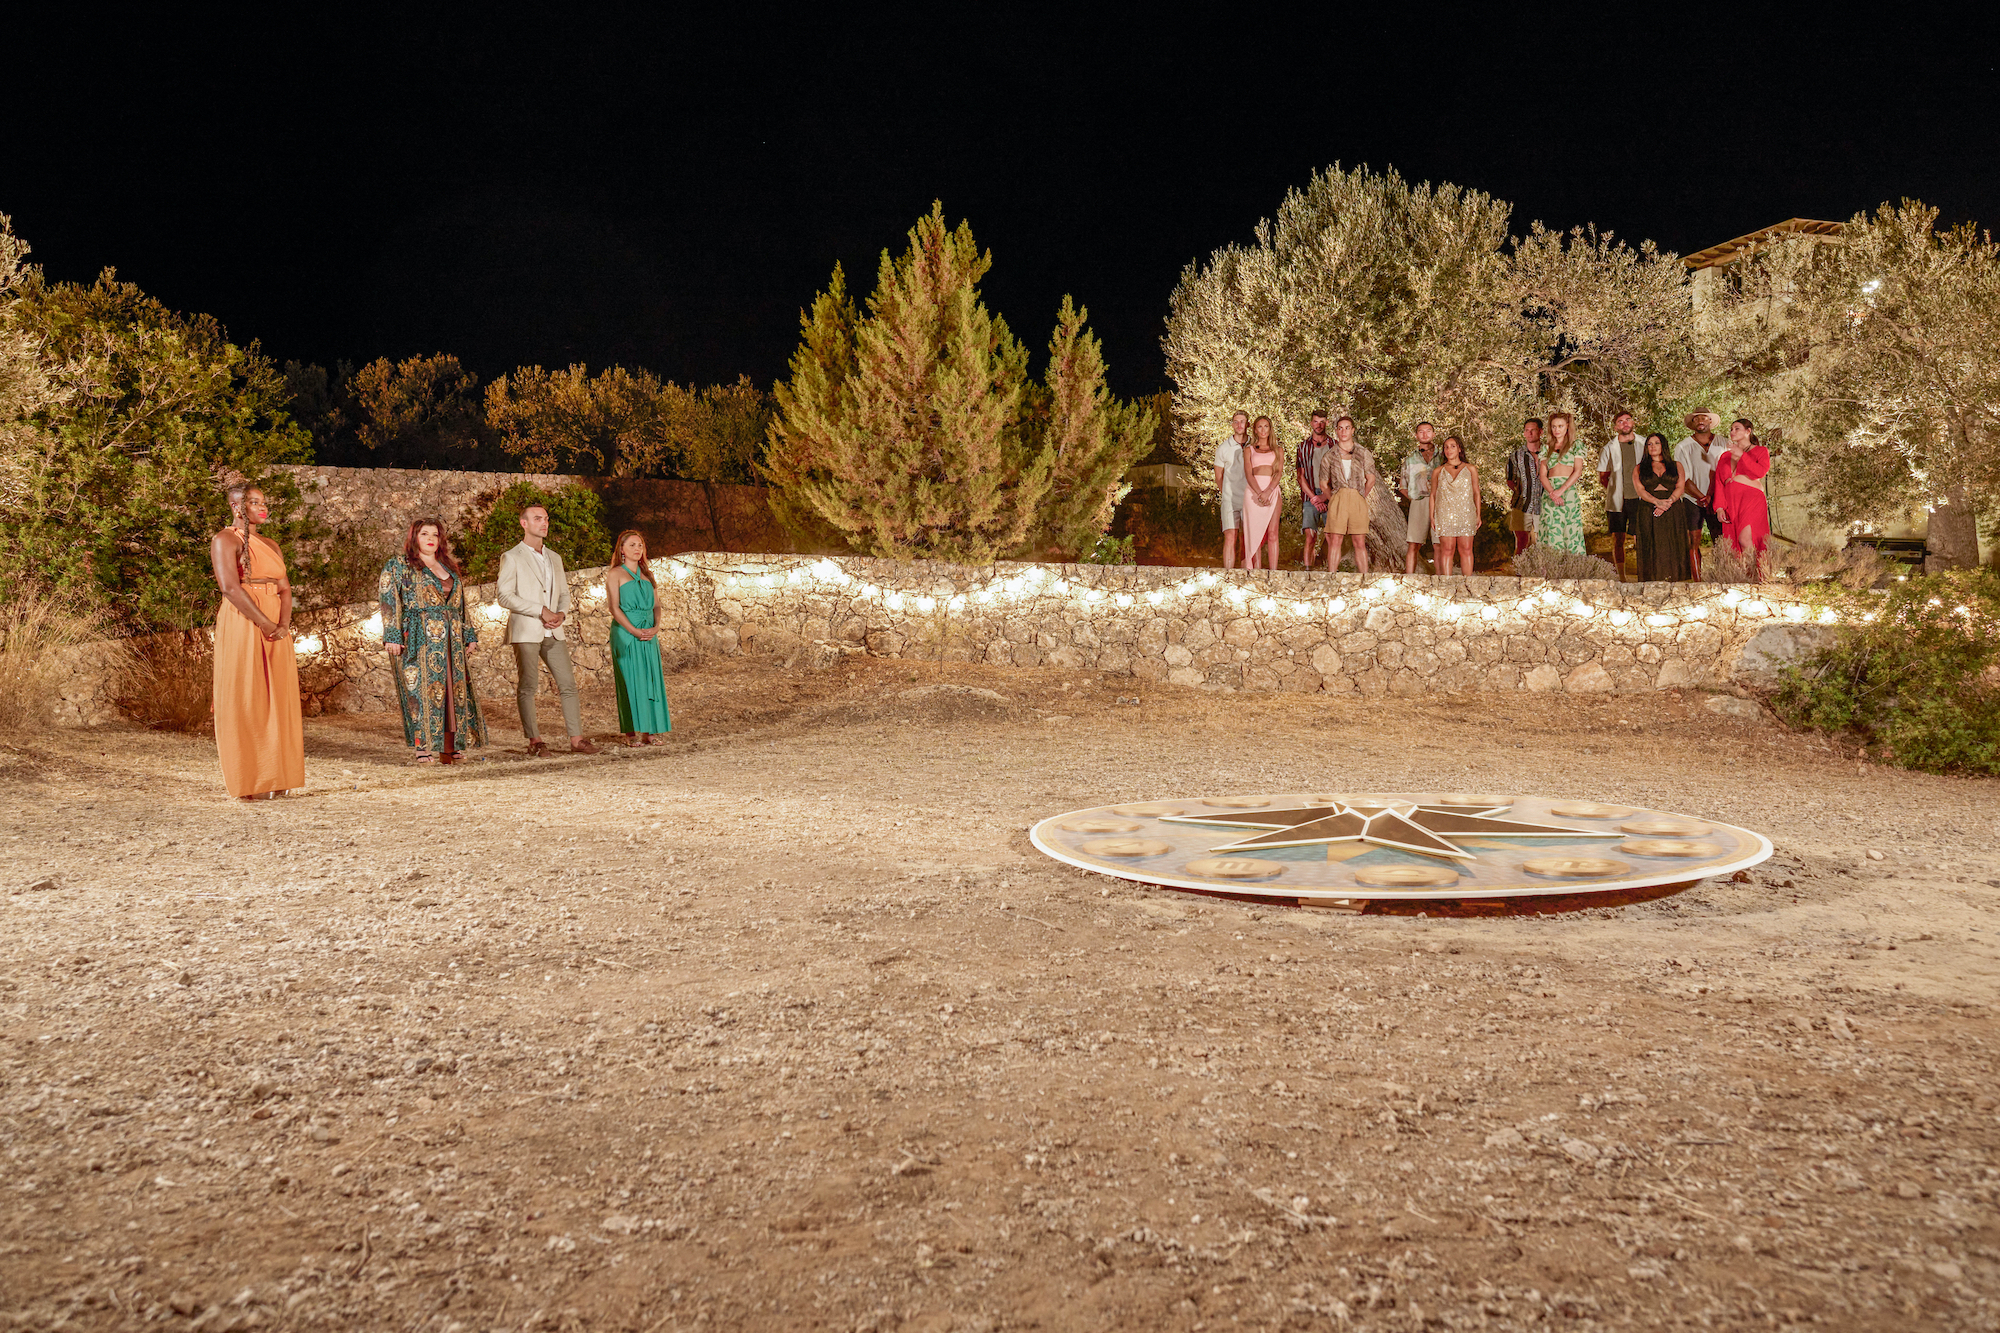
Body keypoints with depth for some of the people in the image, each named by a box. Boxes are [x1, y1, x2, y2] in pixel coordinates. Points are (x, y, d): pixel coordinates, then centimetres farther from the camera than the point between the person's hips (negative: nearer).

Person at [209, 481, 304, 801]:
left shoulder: (271, 546, 18)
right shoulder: (225, 540, -3)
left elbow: (285, 589, 10)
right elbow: (230, 587, -15)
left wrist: (284, 625, -8)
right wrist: (266, 624, -18)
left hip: (276, 631, 7)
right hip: (242, 627, -7)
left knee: (276, 700, 6)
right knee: (245, 702, -5)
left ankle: (273, 777, 11)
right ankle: (248, 783, -3)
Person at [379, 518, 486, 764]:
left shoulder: (449, 567, 19)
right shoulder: (398, 566, 3)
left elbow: (461, 604, 21)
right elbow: (389, 602, -4)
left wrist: (469, 635, 15)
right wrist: (392, 636, -14)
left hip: (451, 639, 6)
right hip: (419, 638, -5)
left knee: (453, 688, 1)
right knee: (423, 687, -9)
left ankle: (449, 746, 6)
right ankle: (424, 747, -6)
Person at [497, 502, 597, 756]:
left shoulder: (555, 558, 18)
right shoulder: (512, 558, -1)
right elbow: (505, 596, -10)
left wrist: (562, 613, -1)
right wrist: (541, 611, -15)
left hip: (553, 631, 5)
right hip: (526, 632, -5)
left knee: (568, 684, 0)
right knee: (527, 687, -2)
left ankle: (576, 739, 2)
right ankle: (534, 741, 4)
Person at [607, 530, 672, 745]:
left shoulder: (647, 574, 17)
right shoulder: (616, 574, 1)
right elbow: (615, 607, -7)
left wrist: (655, 628, -5)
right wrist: (634, 631, -17)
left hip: (648, 634, 5)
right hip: (625, 632, -5)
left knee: (651, 679, 1)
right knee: (630, 680, -5)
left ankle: (650, 731, 4)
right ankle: (631, 732, -3)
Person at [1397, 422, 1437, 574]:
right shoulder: (1410, 459, 17)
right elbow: (1402, 486, 20)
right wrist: (1412, 498, 6)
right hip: (1418, 503, 0)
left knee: (1438, 546, -5)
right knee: (1414, 545, -6)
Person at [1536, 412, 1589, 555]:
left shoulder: (1576, 445, 8)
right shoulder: (1547, 448, 16)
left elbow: (1577, 471, -1)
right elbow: (1543, 475, 6)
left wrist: (1561, 490, -14)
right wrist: (1552, 493, -12)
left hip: (1569, 491, -3)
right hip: (1549, 493, 3)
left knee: (1570, 532, -6)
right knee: (1551, 533, -3)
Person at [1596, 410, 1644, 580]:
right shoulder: (1610, 448, 7)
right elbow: (1602, 476, 14)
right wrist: (1613, 492, 3)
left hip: (1640, 500, 0)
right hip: (1617, 501, 0)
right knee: (1618, 539, -1)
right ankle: (1621, 577, 4)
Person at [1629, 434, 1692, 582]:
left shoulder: (1676, 465, 16)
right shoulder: (1639, 469, 14)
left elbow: (1681, 487, 4)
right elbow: (1640, 490, 0)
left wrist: (1668, 502, -15)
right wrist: (1657, 502, -17)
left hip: (1674, 513, 0)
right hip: (1649, 514, 0)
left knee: (1674, 550, -6)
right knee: (1653, 551, -8)